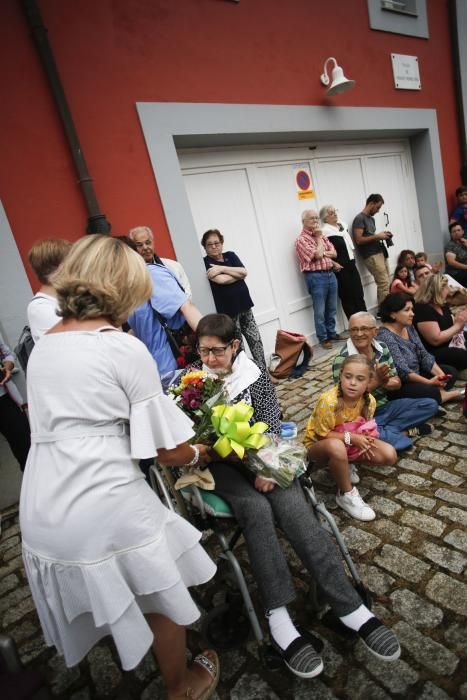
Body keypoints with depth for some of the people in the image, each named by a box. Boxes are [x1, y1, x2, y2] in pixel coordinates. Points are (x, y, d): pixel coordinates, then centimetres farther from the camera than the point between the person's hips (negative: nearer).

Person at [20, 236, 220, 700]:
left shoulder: (43, 345, 8)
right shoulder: (126, 349, -14)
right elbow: (167, 451, -12)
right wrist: (199, 454, 11)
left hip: (41, 516, 7)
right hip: (104, 511, -7)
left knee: (99, 596, 31)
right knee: (157, 596, 21)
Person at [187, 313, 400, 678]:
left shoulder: (256, 374, 1)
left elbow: (272, 424, -4)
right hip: (221, 462, 0)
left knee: (292, 504, -25)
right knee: (257, 509, -29)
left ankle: (350, 607, -24)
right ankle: (278, 618, -27)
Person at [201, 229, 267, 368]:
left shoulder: (230, 255, 11)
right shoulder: (205, 263, -5)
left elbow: (244, 272, -5)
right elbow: (221, 280, -20)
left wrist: (222, 268, -13)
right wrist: (237, 273, -5)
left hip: (244, 305, 5)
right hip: (227, 311, -5)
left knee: (256, 340, 9)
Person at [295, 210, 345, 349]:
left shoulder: (321, 236, 16)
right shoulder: (301, 239, -8)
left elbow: (334, 253, 11)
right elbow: (317, 254, -18)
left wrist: (323, 253, -8)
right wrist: (319, 238, -3)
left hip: (330, 274, 7)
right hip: (316, 277, -7)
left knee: (332, 308, 14)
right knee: (320, 311, -1)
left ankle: (332, 333, 26)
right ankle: (323, 338, 8)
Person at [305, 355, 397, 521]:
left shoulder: (369, 401, -15)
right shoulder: (328, 401, -32)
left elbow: (365, 427, 1)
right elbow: (321, 434, -23)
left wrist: (364, 439, -22)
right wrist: (351, 438, -30)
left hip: (352, 442, 6)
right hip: (318, 445, -5)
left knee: (390, 455, -12)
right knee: (337, 447, -41)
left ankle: (343, 467, 9)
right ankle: (346, 494, -14)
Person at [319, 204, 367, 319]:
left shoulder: (342, 225, 13)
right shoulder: (324, 231, -12)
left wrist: (353, 251, 14)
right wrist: (334, 264, -22)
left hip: (351, 264, 8)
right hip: (340, 268, -8)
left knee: (358, 292, 9)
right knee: (347, 296, 0)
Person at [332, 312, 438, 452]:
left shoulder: (382, 348, 1)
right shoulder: (342, 360, -17)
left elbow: (396, 383, 4)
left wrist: (385, 381, -20)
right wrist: (376, 380, -27)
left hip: (386, 407, 6)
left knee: (431, 405, -2)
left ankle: (386, 430, -11)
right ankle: (402, 432, -12)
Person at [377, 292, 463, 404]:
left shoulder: (409, 328, 5)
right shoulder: (385, 337, -23)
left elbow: (424, 355, 4)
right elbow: (402, 371, -28)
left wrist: (440, 374, -11)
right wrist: (429, 382, -31)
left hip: (416, 376, 10)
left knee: (451, 372, 8)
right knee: (430, 392, -29)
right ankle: (453, 394, 0)